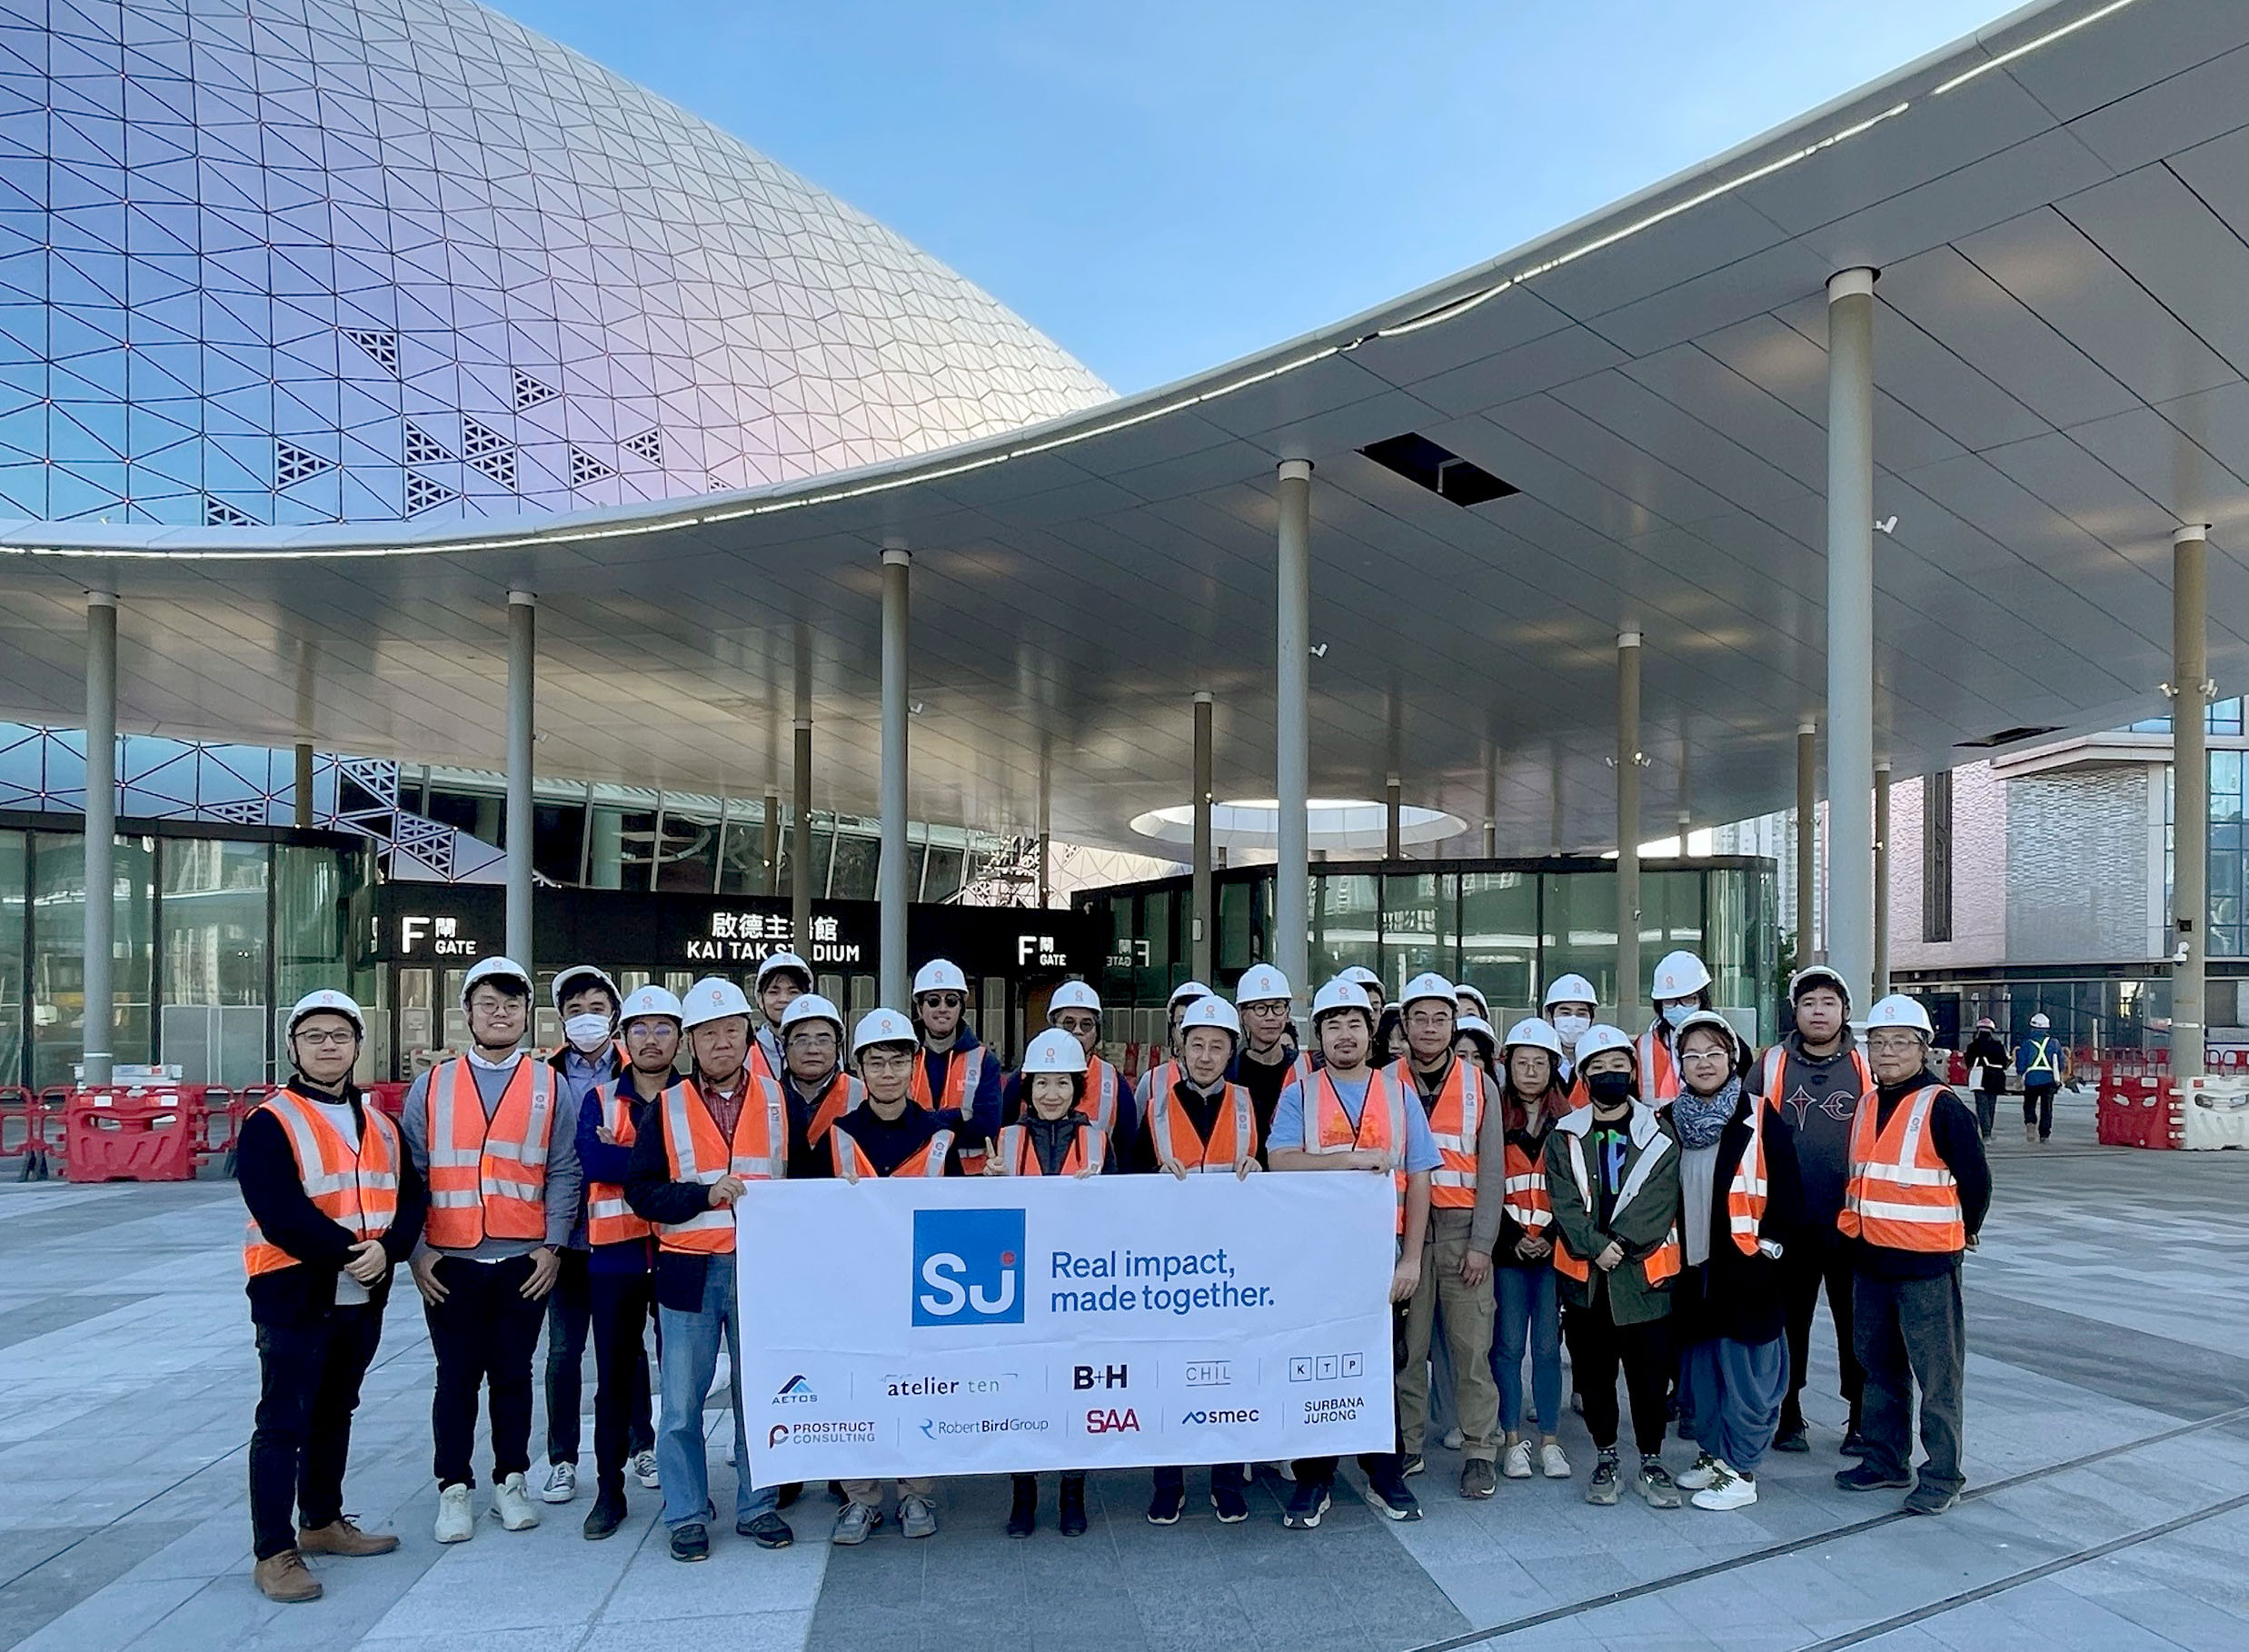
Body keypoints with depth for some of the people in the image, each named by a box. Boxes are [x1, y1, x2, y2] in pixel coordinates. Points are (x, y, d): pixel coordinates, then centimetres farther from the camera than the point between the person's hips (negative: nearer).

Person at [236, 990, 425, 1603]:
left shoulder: (379, 1124, 10)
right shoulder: (270, 1123, -9)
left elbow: (410, 1197, 5)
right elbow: (280, 1213, -20)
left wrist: (386, 1249, -14)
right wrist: (348, 1253, -20)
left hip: (362, 1298, 6)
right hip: (294, 1297, -6)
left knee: (334, 1415, 18)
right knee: (284, 1424, 0)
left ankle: (322, 1522, 32)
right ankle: (274, 1553, 8)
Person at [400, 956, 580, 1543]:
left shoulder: (550, 1087, 3)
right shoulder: (432, 1086, 4)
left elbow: (564, 1173, 2)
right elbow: (411, 1171, 3)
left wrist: (553, 1245, -5)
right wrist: (417, 1250, -4)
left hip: (525, 1262, 0)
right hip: (449, 1262, 0)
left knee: (513, 1374, 9)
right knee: (457, 1376, 7)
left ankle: (511, 1482, 23)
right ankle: (454, 1490, 20)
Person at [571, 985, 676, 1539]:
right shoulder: (600, 1099, 7)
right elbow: (591, 1161, -11)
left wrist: (624, 1156, -15)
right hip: (615, 1252, 1)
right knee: (615, 1373, 7)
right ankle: (609, 1489, 18)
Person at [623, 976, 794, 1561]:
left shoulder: (780, 1102, 5)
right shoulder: (667, 1107, 2)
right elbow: (640, 1191, -2)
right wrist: (706, 1194, -15)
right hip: (688, 1272, 0)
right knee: (681, 1403, 6)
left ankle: (758, 1506, 24)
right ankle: (686, 1514, 21)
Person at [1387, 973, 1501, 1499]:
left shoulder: (1478, 1084, 6)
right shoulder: (1385, 1084, 5)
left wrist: (1482, 1243, -3)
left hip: (1463, 1228, 0)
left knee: (1472, 1345, 1)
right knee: (1405, 1345, 4)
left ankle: (1480, 1452, 10)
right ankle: (1406, 1446, 16)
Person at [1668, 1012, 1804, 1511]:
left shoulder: (1760, 1119, -6)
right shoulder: (1673, 1121, 8)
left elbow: (1787, 1190, -7)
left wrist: (1770, 1243, -11)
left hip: (1747, 1268, -5)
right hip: (1693, 1268, 5)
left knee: (1746, 1372, 0)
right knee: (1700, 1366, 14)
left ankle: (1741, 1472, 10)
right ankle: (1712, 1456, 28)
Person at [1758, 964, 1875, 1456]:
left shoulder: (1867, 1066, 3)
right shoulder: (1771, 1065, 3)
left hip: (1851, 1221, 0)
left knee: (1856, 1321, 7)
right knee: (1789, 1318, 10)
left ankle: (1861, 1418, 21)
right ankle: (1789, 1415, 23)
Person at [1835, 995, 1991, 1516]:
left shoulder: (1943, 1108, -12)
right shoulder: (1866, 1106, 8)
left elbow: (1976, 1181, -7)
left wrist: (1959, 1233, 5)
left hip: (1927, 1264, -7)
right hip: (1870, 1260, 7)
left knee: (1938, 1374, 2)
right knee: (1880, 1366, 17)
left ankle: (1942, 1475, 13)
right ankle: (1885, 1458, 29)